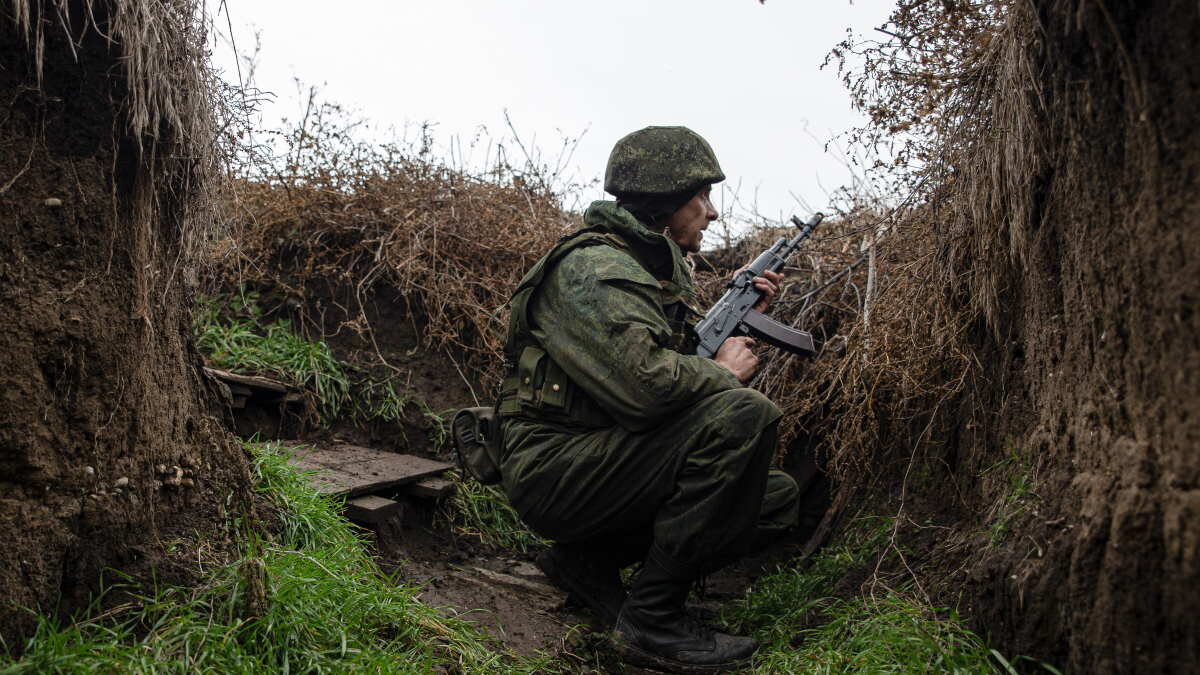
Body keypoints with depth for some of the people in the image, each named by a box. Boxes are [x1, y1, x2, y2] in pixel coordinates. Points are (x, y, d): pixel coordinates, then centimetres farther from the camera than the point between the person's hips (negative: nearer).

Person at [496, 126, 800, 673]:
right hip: (553, 472, -10)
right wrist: (725, 371, -13)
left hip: (610, 458, 10)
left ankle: (589, 559, 8)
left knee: (777, 499, 6)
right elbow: (643, 381, -31)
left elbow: (679, 356, 21)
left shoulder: (658, 267, 15)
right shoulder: (594, 268, -17)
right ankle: (652, 620, -16)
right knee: (744, 414, -25)